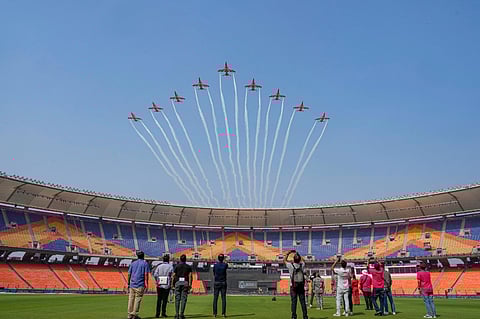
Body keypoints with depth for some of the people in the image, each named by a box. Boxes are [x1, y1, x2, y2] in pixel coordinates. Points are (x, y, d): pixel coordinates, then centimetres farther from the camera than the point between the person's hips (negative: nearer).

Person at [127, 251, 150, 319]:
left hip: (132, 285, 4)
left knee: (131, 299, 8)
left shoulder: (132, 263, 13)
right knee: (137, 300, 0)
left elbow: (129, 274, 10)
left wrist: (128, 284, 15)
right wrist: (146, 285, -5)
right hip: (140, 285, -4)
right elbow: (146, 275, -6)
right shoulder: (145, 263, 1)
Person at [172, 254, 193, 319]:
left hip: (178, 283, 0)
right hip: (185, 283, 0)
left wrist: (172, 284, 9)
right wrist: (190, 284, -2)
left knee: (177, 299, 5)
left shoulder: (177, 266, 7)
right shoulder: (188, 267, 8)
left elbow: (174, 276, 3)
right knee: (184, 299, 1)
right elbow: (190, 276, -1)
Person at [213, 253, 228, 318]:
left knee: (215, 298, 3)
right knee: (223, 298, 3)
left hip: (216, 283, 0)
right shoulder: (225, 265, -3)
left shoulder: (215, 265, -3)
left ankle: (215, 313, 2)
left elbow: (214, 274, 8)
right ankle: (223, 313, 1)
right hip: (223, 283, 0)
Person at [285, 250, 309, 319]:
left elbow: (285, 260, 9)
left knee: (294, 301, 0)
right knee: (303, 301, 7)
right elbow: (301, 260, 24)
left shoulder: (291, 265, -8)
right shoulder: (302, 265, 0)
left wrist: (289, 253, 17)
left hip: (293, 286, -2)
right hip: (301, 286, 3)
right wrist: (297, 253, 29)